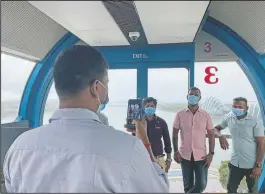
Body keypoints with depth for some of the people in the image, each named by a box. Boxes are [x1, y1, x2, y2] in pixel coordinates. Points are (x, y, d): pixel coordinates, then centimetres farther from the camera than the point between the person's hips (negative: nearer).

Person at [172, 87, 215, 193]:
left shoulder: (205, 115, 0)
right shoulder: (180, 114, -1)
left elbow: (211, 134, 4)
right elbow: (175, 134, 4)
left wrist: (211, 153, -4)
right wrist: (176, 151, -4)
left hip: (201, 156, 0)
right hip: (185, 156, 0)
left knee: (201, 185, -3)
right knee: (188, 185, 10)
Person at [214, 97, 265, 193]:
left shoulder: (255, 123, -16)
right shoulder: (229, 117, -4)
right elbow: (216, 128, 9)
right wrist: (221, 136, -14)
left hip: (251, 165, -3)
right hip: (235, 163, 3)